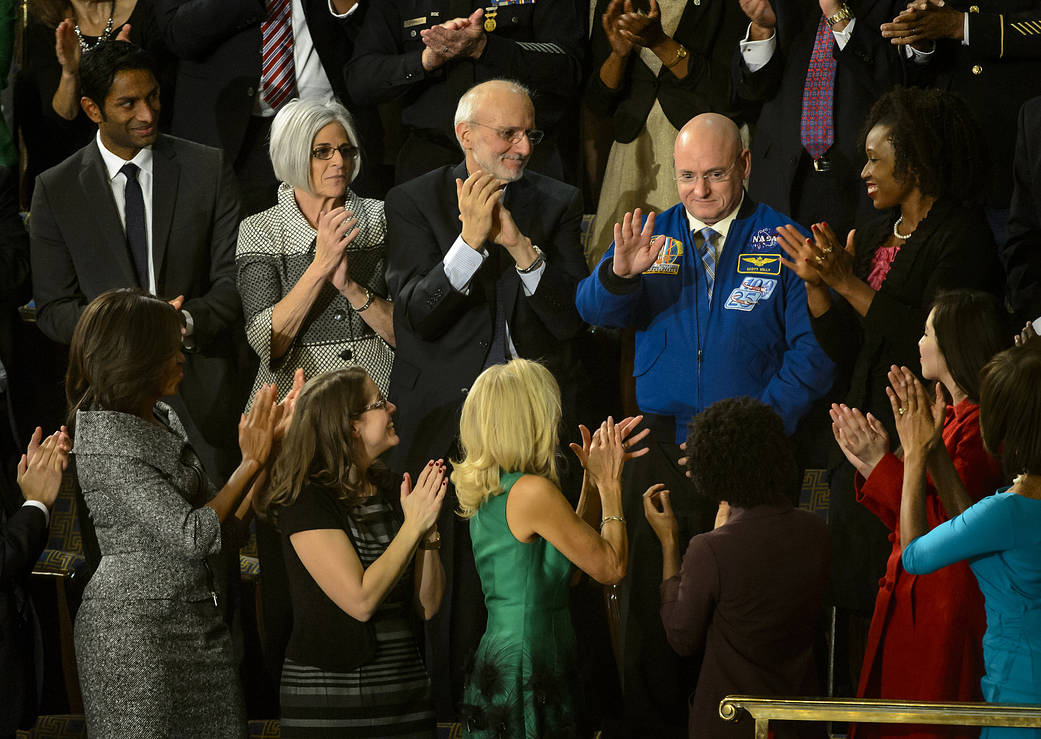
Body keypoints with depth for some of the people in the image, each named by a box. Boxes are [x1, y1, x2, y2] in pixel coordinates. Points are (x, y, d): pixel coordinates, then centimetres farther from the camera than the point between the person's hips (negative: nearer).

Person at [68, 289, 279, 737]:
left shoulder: (162, 419, 11)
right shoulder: (107, 443, -15)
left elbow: (222, 527, 10)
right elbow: (195, 536, -20)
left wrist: (260, 454, 0)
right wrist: (251, 463, -11)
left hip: (197, 619, 8)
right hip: (138, 627, -8)